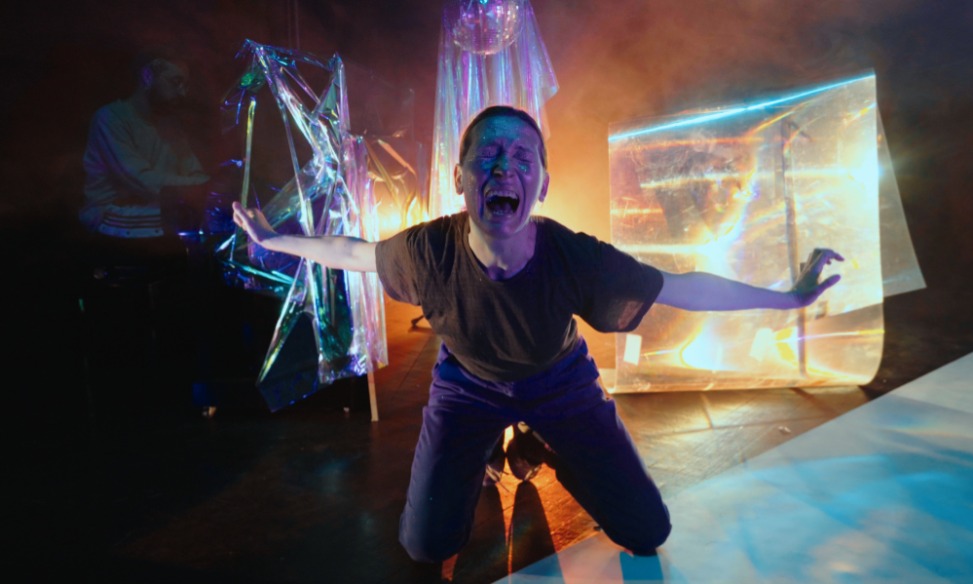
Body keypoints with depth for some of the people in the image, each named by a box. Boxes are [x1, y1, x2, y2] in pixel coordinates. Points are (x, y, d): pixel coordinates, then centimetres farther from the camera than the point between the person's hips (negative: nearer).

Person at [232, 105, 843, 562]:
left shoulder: (577, 259, -34)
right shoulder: (427, 251, -32)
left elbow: (683, 287, -19)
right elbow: (352, 252, -10)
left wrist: (787, 297, -15)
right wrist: (274, 240, 3)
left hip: (559, 379, 0)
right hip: (468, 383, 1)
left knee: (647, 532, 7)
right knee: (426, 546, 6)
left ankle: (549, 449, 30)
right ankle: (483, 452, 32)